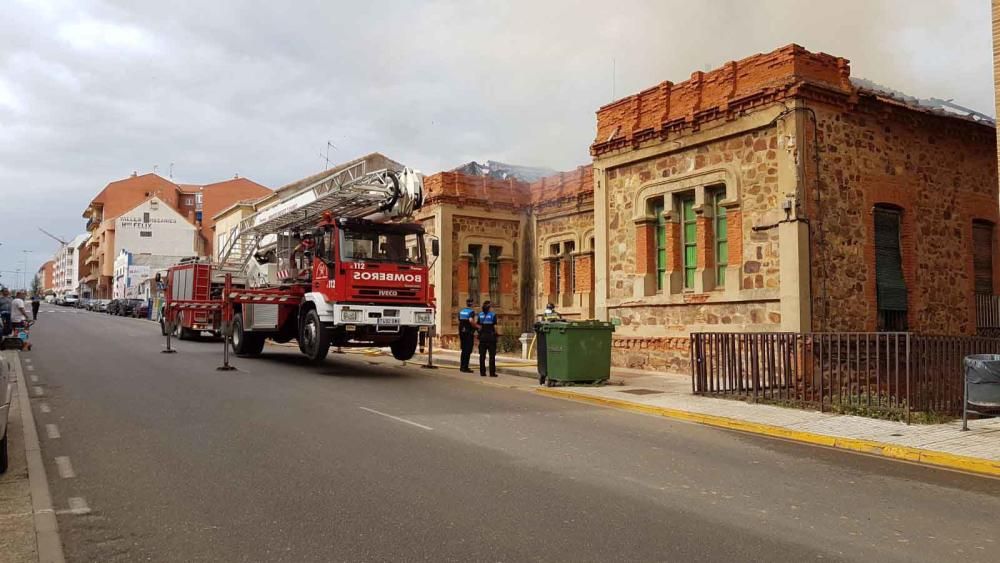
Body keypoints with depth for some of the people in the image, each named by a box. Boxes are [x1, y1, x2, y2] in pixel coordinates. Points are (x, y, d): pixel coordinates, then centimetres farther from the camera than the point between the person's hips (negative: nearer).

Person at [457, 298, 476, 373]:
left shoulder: (461, 311, 10)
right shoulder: (471, 311, -10)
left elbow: (459, 322, 13)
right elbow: (471, 320, -27)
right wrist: (475, 327, -15)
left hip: (462, 332, 7)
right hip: (469, 332, -7)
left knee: (464, 350, 15)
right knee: (468, 350, -2)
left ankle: (462, 366, 18)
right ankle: (465, 367, -3)